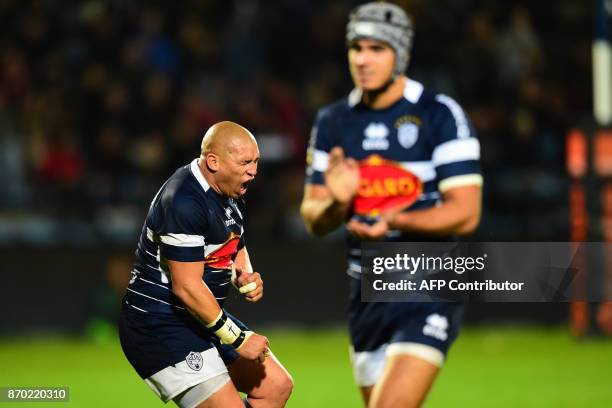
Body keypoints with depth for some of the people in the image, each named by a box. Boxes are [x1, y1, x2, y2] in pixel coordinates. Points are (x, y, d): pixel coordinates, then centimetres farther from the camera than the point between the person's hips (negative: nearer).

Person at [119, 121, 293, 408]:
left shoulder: (230, 196, 7)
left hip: (204, 317, 10)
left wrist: (244, 277, -1)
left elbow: (236, 251, 25)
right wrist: (238, 339, -20)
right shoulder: (184, 203, -25)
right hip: (159, 327, -10)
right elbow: (186, 287, -26)